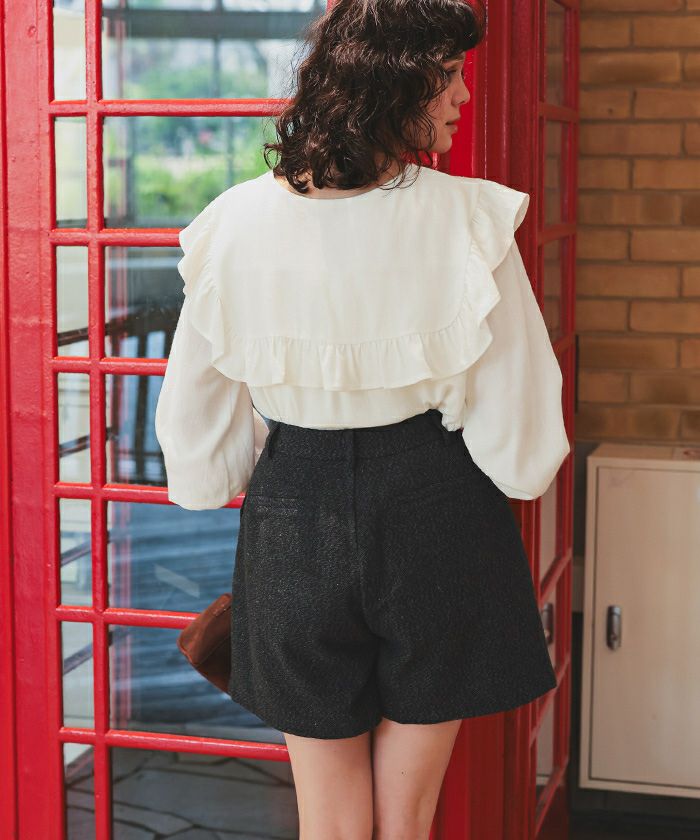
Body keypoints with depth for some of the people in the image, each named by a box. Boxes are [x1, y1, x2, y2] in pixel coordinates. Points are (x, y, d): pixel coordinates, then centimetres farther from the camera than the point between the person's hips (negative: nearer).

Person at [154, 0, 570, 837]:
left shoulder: (239, 221, -7)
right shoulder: (466, 219, -15)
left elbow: (195, 419, 3)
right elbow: (517, 430, -10)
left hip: (292, 521, 2)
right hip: (434, 518, -1)